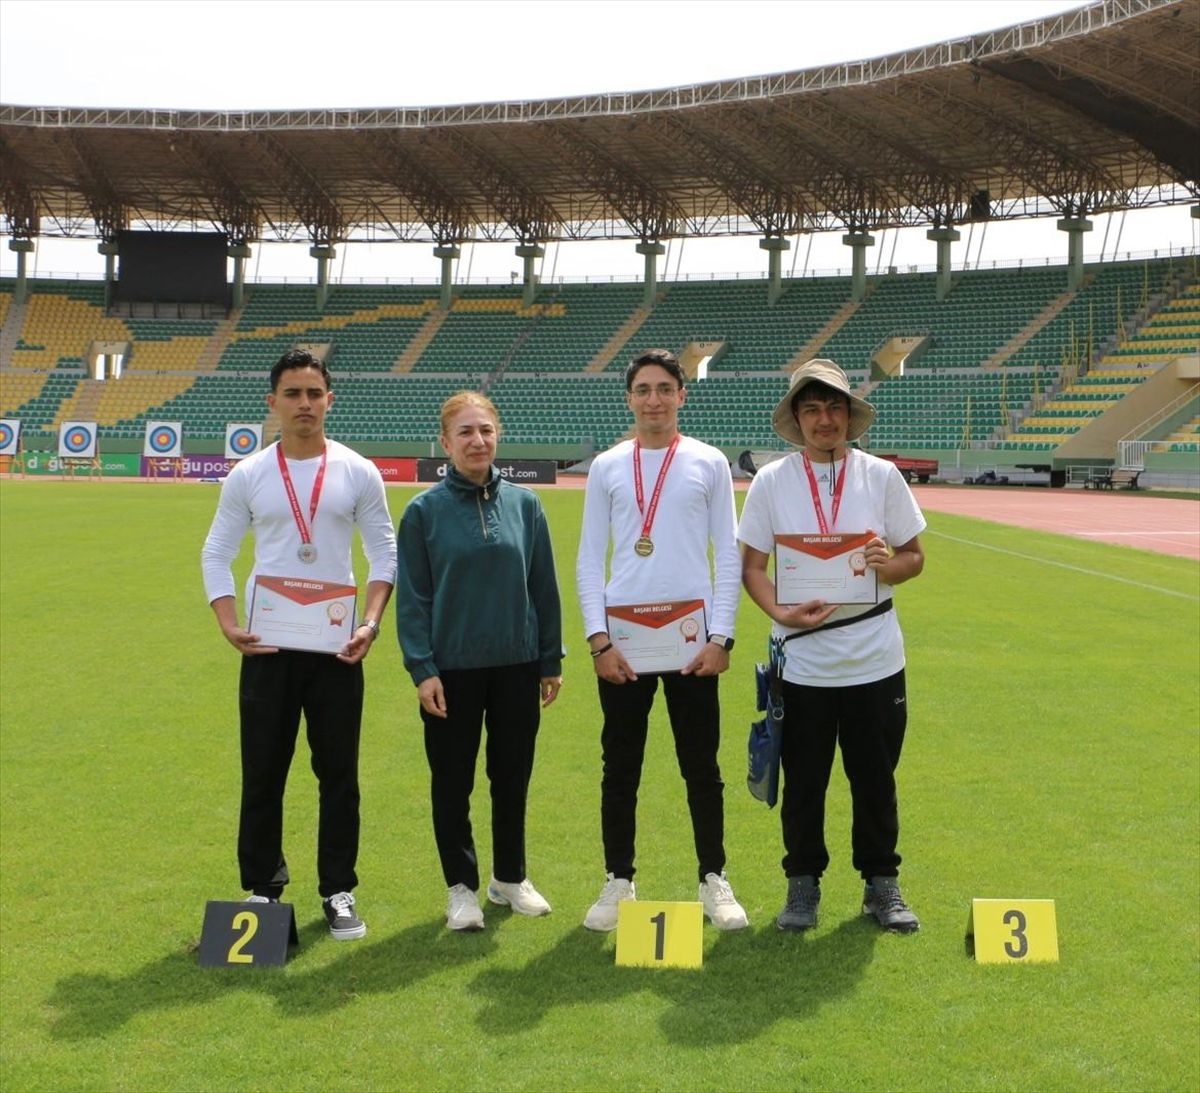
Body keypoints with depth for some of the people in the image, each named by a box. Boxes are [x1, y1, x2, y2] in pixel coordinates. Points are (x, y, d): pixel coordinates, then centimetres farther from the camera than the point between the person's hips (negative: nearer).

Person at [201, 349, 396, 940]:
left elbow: (384, 553, 4)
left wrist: (371, 623, -10)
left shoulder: (358, 472, 1)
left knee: (339, 773, 5)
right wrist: (228, 625, -7)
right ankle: (262, 890, 19)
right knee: (262, 774, 6)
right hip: (267, 647, 0)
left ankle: (339, 891, 17)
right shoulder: (248, 475, 2)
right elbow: (216, 554, 7)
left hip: (337, 647, 0)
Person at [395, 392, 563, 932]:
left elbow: (544, 586, 6)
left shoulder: (523, 504, 2)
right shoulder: (425, 511, -4)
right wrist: (422, 669, -10)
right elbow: (412, 597, -4)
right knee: (453, 781, 7)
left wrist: (551, 660, 6)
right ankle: (461, 887, 22)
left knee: (512, 776, 12)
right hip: (452, 669, -2)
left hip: (518, 665, 2)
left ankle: (510, 877, 30)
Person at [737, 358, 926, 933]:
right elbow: (752, 565, 2)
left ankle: (881, 883, 24)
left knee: (876, 777, 8)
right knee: (802, 779, 7)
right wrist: (779, 611, -17)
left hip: (875, 660, 1)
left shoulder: (882, 476, 4)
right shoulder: (771, 481, 1)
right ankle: (802, 884, 23)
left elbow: (915, 557, 8)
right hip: (801, 661, -1)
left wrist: (889, 565, -16)